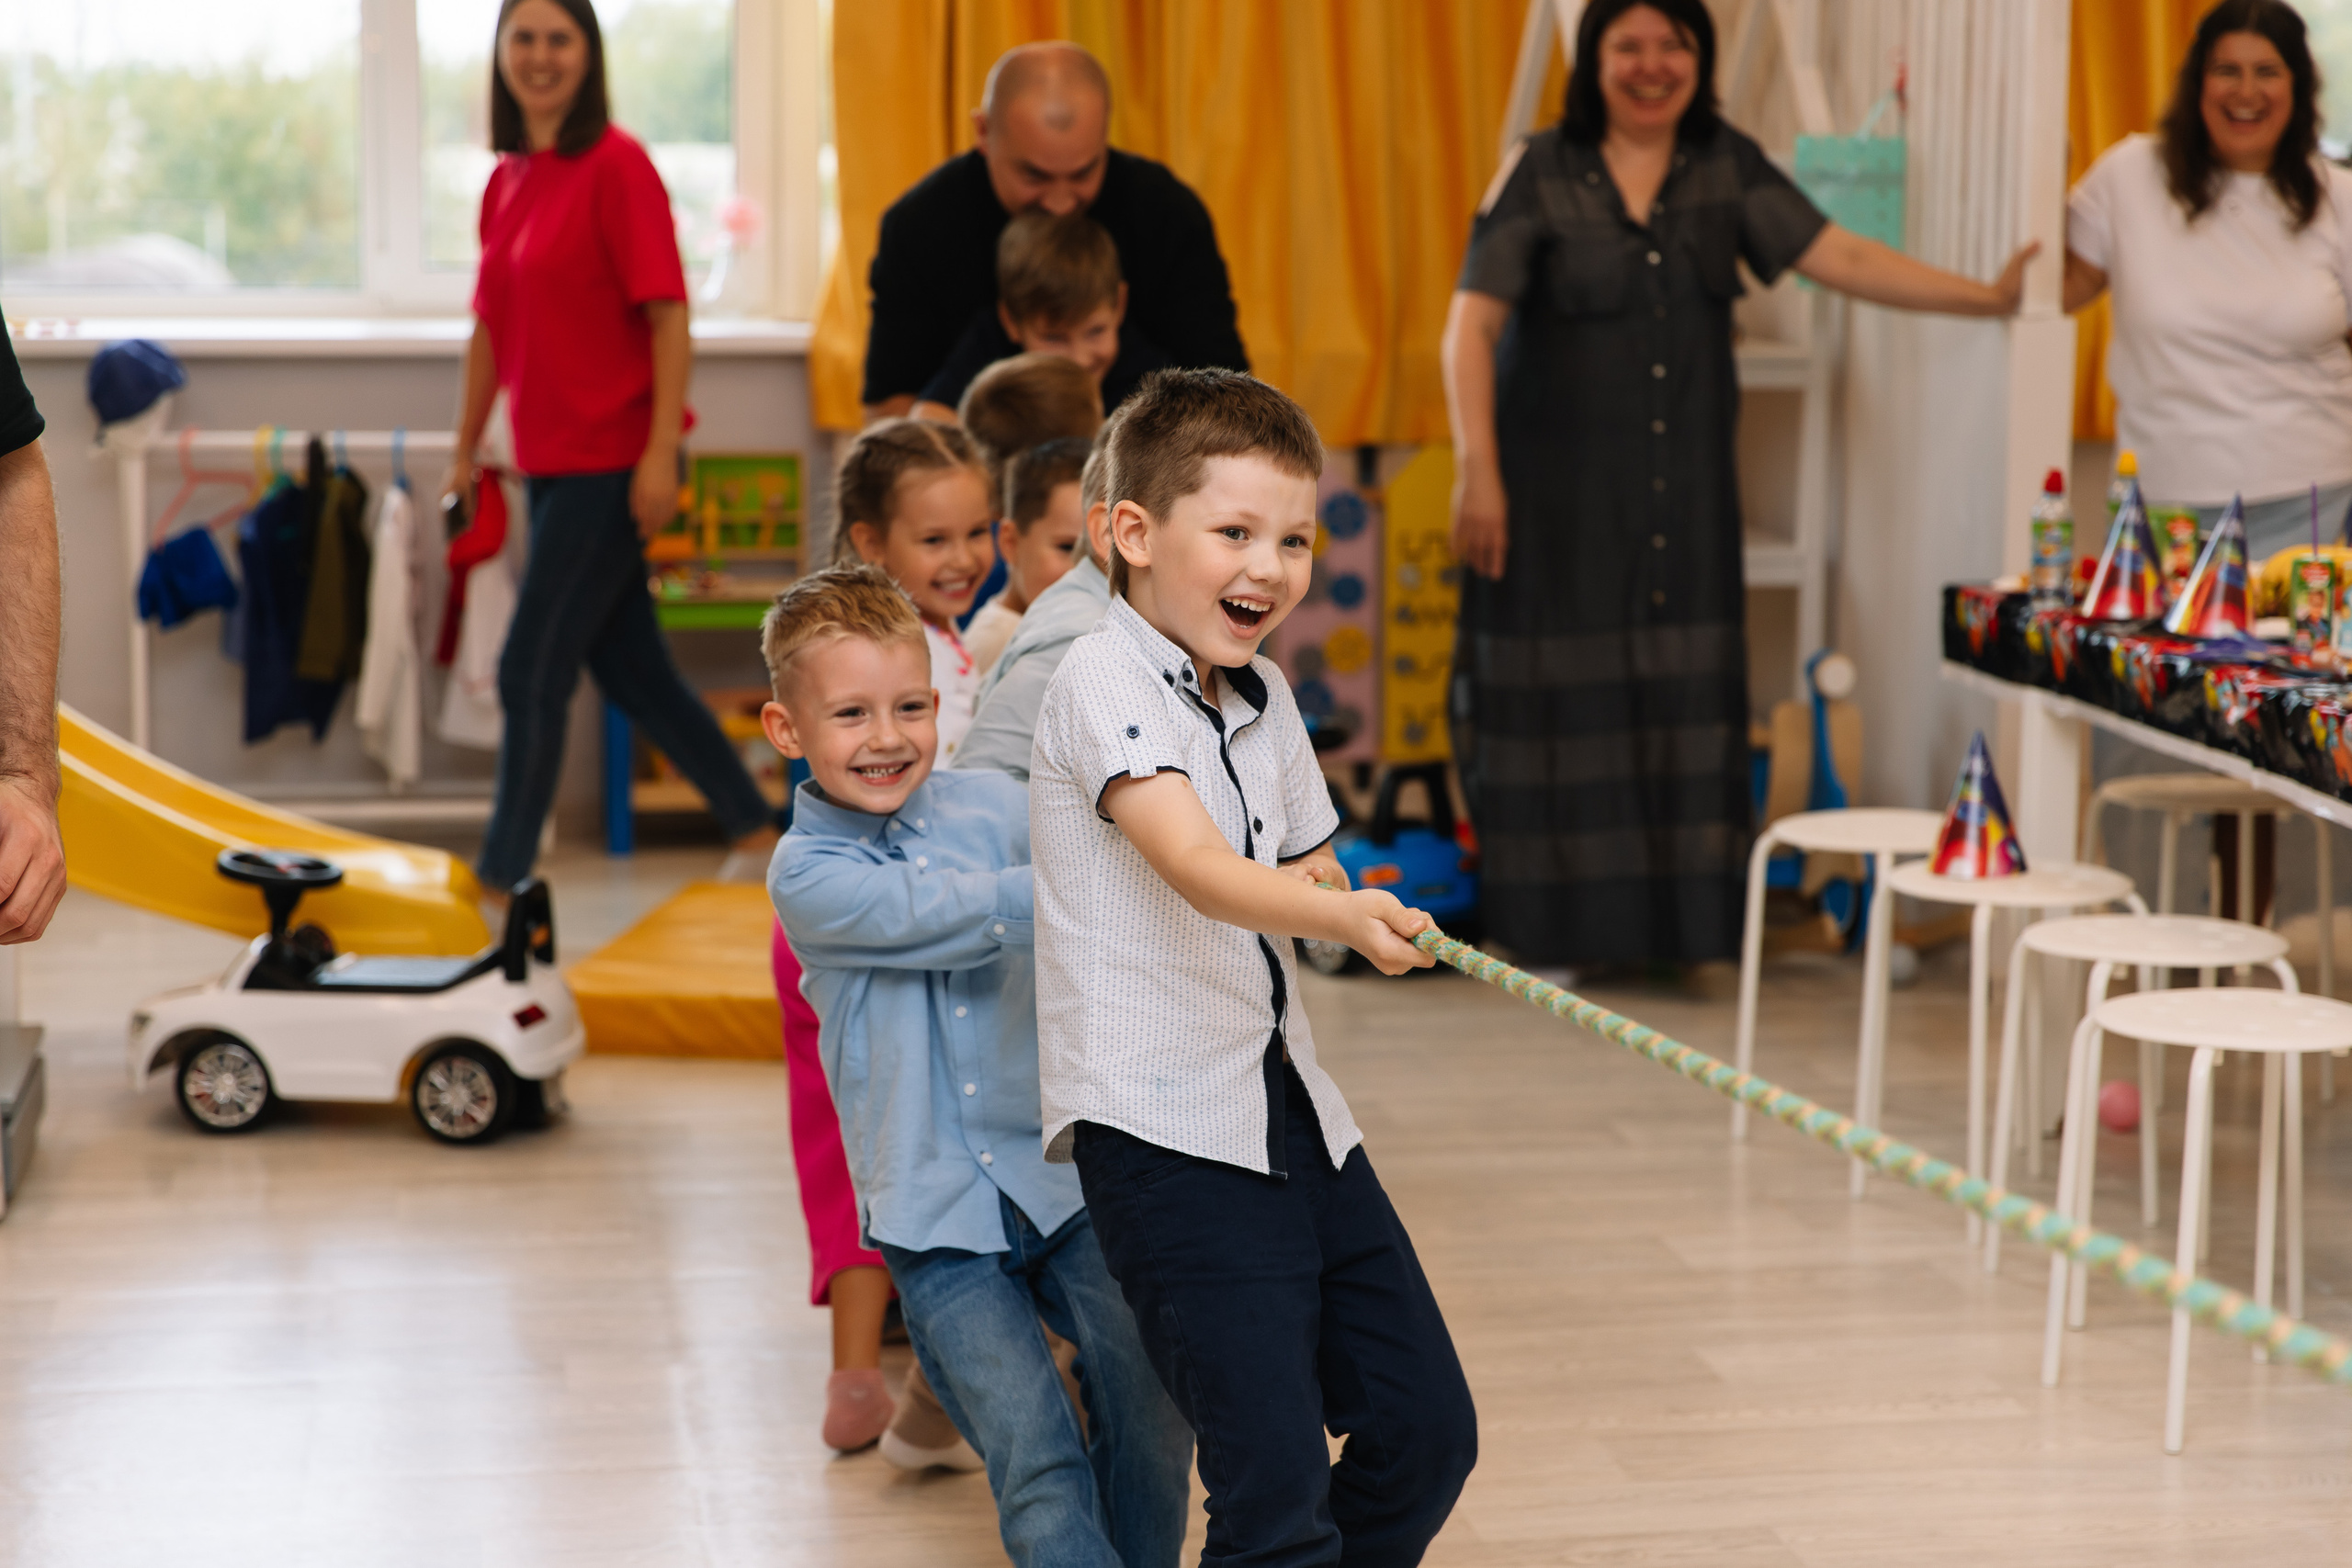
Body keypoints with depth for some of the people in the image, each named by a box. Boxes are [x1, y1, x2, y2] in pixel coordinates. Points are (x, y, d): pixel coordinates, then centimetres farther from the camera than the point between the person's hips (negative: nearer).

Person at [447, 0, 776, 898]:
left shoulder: (615, 166, -12)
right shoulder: (506, 183, 11)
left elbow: (668, 318, -15)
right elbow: (490, 328, 18)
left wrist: (661, 454, -20)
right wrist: (466, 450, 19)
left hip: (611, 462, -8)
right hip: (550, 464, 8)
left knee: (531, 674, -4)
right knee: (630, 669, 14)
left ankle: (501, 883, 6)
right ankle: (755, 830, 26)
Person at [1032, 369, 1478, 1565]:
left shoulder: (1263, 700, 14)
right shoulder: (1103, 682, -12)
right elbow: (1199, 869, -28)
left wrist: (1369, 916, 6)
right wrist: (1344, 916, -42)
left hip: (1291, 1108, 9)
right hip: (1162, 1126, -8)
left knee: (1427, 1426, 11)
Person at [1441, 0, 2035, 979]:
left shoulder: (1728, 169, 6)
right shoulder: (1540, 175, -5)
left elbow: (1837, 258, 1)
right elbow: (1472, 324, -10)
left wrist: (1991, 297, -7)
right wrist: (1478, 471, -19)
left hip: (1687, 489, 3)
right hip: (1561, 486, -3)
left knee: (1689, 696, 3)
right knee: (1562, 698, 0)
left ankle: (1697, 930, 10)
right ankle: (1551, 931, 10)